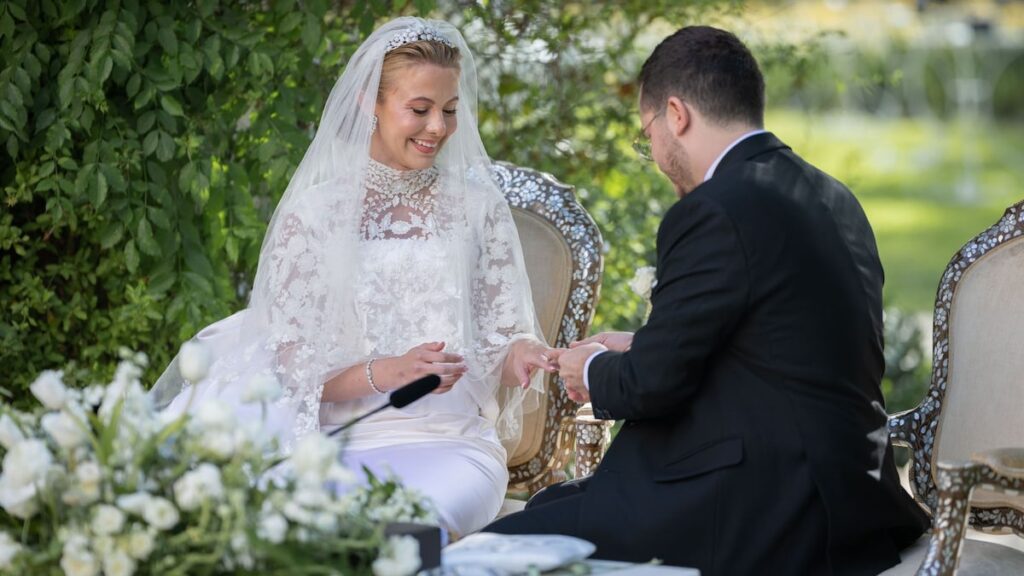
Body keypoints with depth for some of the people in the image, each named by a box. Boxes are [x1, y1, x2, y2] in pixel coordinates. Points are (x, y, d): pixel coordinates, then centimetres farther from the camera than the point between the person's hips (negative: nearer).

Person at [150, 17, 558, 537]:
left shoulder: (477, 206, 9)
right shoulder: (312, 215, 3)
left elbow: (502, 334, 11)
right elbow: (290, 362, 0)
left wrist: (519, 357, -13)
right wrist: (385, 373, -18)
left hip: (447, 442, 1)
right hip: (337, 443, 0)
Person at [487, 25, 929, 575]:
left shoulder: (713, 214, -16)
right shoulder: (833, 198, 12)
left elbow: (652, 385, -12)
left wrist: (592, 370, 10)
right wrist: (643, 348, 21)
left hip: (761, 514, -10)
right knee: (550, 504, 20)